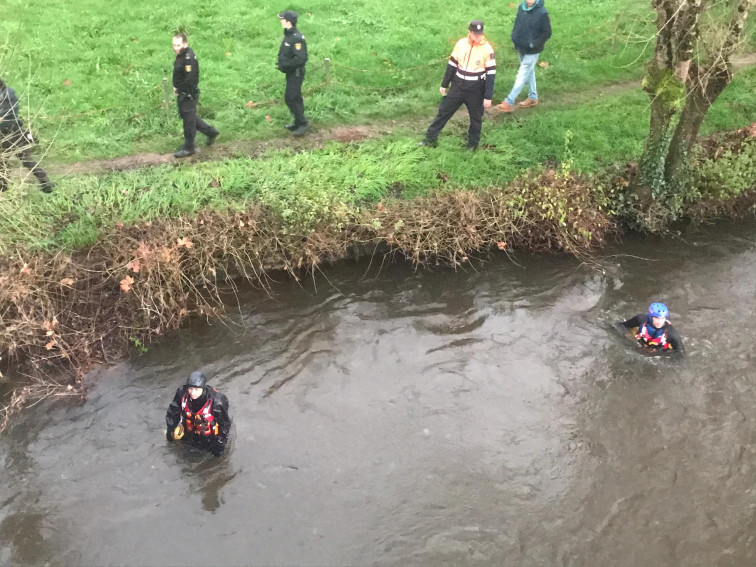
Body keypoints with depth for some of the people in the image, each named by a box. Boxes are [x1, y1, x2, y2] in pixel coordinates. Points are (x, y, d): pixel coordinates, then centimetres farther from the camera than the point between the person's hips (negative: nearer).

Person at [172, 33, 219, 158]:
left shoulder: (189, 59, -26)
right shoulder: (181, 54, 4)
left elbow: (190, 80, -28)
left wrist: (179, 90, -16)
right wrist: (176, 87, 8)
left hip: (189, 94, -10)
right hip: (182, 93, 10)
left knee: (189, 120, 4)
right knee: (185, 115, 23)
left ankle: (188, 148, 19)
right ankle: (211, 132, 34)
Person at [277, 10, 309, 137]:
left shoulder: (297, 38, -23)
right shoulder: (288, 35, 8)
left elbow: (301, 59, -28)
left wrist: (284, 66, -22)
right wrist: (280, 63, 6)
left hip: (296, 73, -10)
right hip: (291, 73, 10)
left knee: (290, 98, -9)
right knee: (295, 98, 16)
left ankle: (303, 123, -1)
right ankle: (298, 123, 27)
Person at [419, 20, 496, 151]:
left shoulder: (487, 49, -14)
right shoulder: (461, 44, -4)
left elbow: (491, 73, -12)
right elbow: (452, 64, 7)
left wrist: (488, 97, -13)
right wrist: (444, 85, 11)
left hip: (476, 91, -3)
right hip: (457, 86, 3)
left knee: (476, 118, 10)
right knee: (443, 111, 8)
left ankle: (473, 145, 28)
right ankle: (431, 139, 18)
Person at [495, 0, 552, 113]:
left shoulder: (542, 13, -21)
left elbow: (547, 33, -15)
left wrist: (533, 44, -19)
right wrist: (515, 38, 1)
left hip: (532, 51, -7)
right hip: (521, 48, 7)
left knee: (522, 76, -4)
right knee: (529, 73, 21)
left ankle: (509, 103, -2)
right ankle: (533, 98, 37)